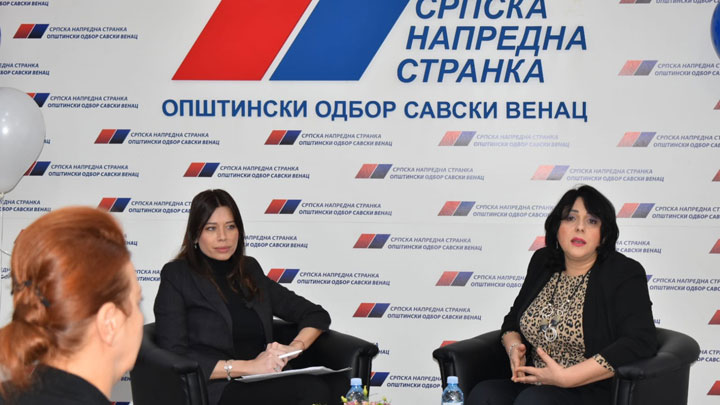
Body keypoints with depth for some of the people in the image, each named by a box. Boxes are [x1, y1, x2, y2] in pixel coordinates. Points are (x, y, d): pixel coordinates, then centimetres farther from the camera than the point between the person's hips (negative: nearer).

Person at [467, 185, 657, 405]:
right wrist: (513, 348, 0)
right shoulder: (542, 263, 14)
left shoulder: (625, 274, -5)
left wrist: (566, 377, -21)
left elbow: (640, 343, -19)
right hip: (534, 385, 6)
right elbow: (513, 319, 27)